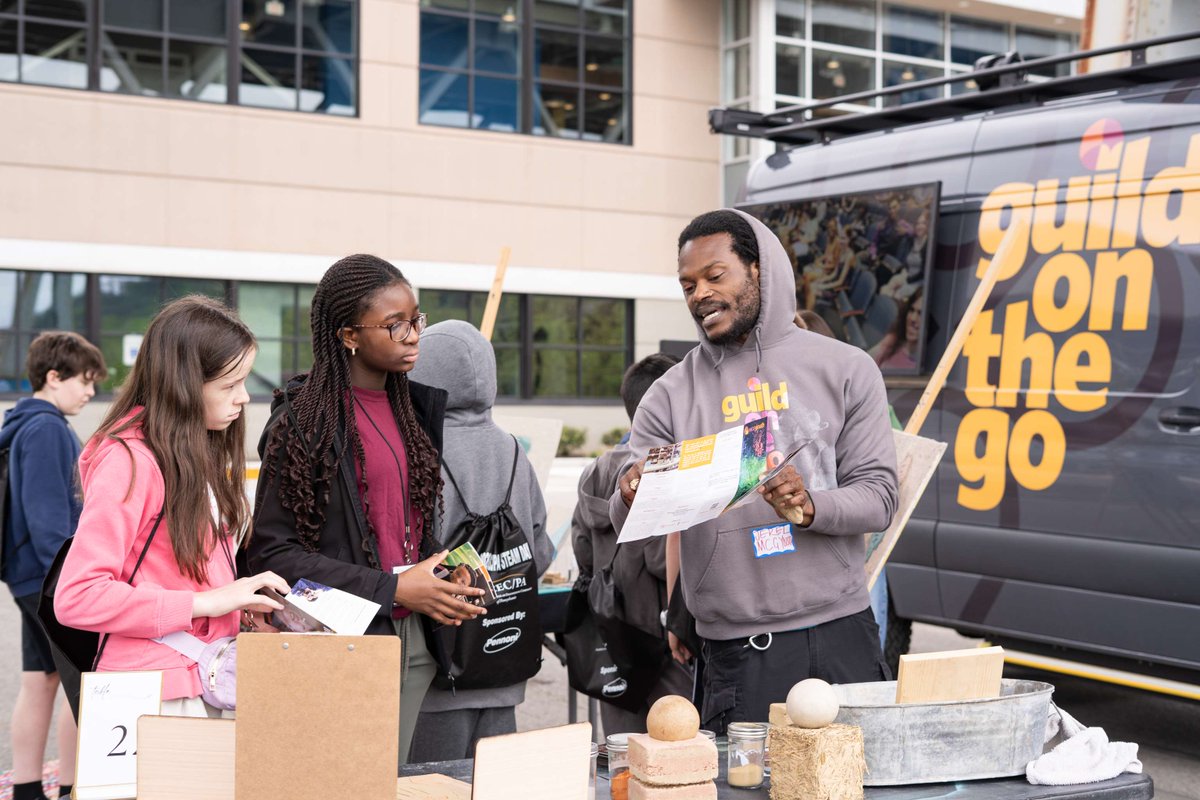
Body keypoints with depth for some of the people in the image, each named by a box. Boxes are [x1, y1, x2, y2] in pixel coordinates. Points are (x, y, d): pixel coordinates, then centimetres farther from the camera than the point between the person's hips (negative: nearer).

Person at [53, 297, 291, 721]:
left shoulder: (201, 454, 13)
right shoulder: (130, 460, -14)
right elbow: (76, 597, -20)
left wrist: (240, 602, 2)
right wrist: (204, 602, -19)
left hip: (208, 682, 8)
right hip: (159, 695, -8)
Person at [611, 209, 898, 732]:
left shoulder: (845, 370, 5)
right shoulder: (672, 395, 5)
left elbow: (879, 496, 0)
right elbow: (627, 524, 0)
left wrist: (812, 507, -20)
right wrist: (632, 497, -23)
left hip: (843, 635, 1)